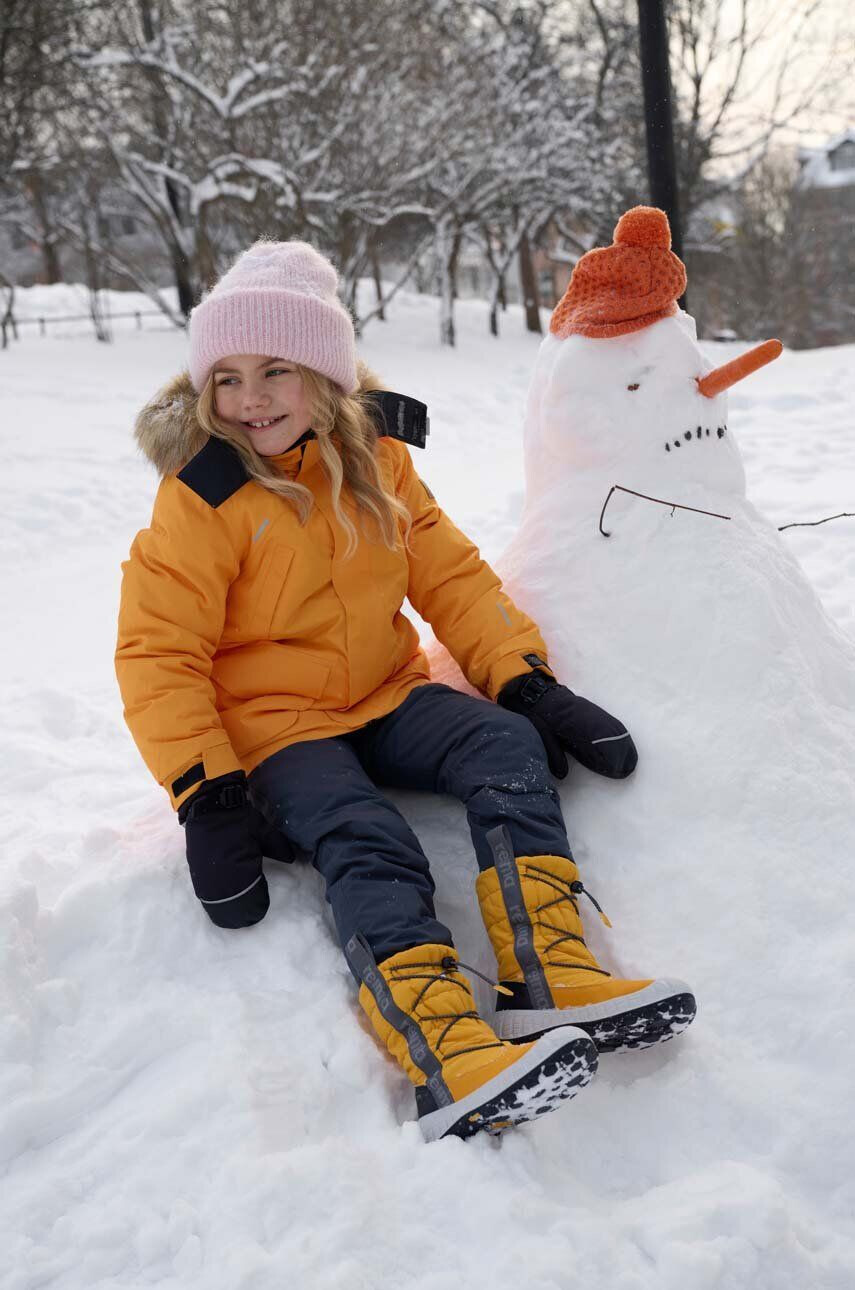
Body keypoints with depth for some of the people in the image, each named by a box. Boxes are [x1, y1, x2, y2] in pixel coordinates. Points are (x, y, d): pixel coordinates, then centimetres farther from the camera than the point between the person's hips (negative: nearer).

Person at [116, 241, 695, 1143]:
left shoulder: (375, 460, 4)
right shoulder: (200, 500, -11)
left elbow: (451, 578, 7)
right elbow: (159, 653, -13)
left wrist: (527, 681, -5)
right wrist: (205, 797, -22)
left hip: (385, 696, 5)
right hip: (273, 726, -5)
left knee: (507, 745, -20)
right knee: (366, 846, -30)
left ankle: (549, 982, -28)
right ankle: (453, 1066, -46)